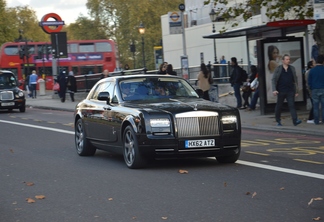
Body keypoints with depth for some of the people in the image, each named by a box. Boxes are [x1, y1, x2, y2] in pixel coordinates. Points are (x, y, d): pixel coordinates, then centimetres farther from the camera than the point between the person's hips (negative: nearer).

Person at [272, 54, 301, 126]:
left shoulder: (292, 69, 9)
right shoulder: (278, 69, 1)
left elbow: (295, 80, 12)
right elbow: (274, 80, -1)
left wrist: (296, 91, 9)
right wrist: (274, 90, -13)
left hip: (290, 91, 1)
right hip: (280, 91, -1)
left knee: (292, 105, -12)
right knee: (279, 106, 8)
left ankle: (295, 120, -22)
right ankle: (278, 121, 23)